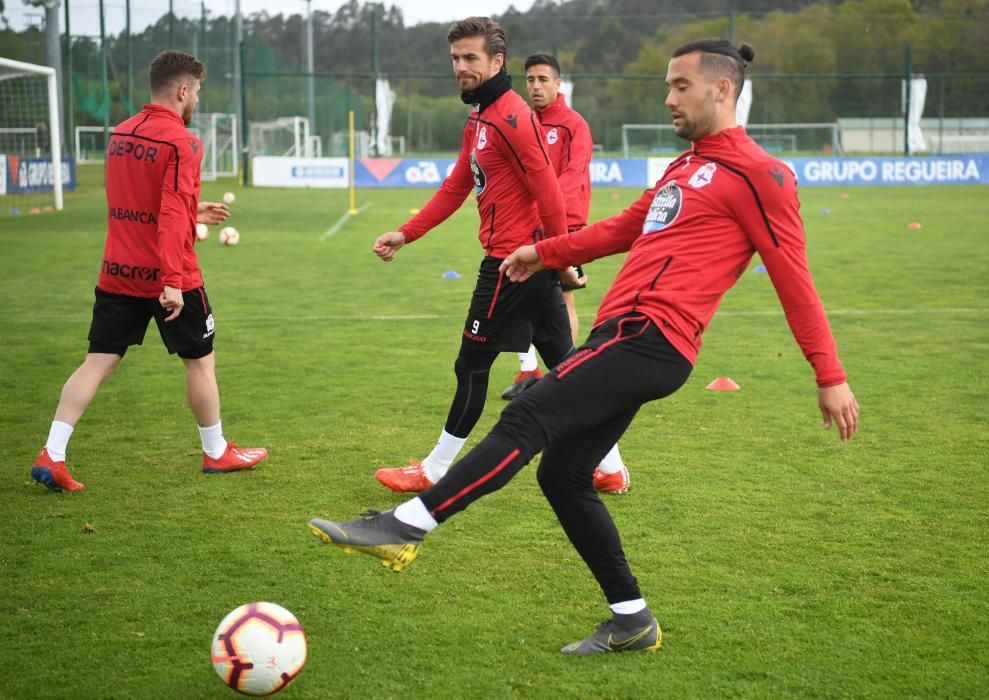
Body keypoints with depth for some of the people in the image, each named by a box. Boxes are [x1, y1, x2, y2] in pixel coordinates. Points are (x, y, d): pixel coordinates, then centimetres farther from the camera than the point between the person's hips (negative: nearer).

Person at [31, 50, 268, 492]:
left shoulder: (120, 135, 9)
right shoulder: (181, 142, -14)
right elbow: (172, 217, -23)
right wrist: (172, 281, -27)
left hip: (117, 274, 6)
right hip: (166, 277, -6)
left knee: (97, 362, 5)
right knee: (200, 360, 12)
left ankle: (51, 455, -5)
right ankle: (216, 453, 25)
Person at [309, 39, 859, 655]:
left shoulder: (757, 174, -3)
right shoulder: (686, 166, 24)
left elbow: (795, 281, -5)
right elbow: (627, 228, 36)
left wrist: (831, 378, -5)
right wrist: (545, 253, 36)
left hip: (651, 340, -9)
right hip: (626, 335, 10)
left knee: (528, 418, -18)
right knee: (563, 476, 7)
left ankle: (406, 527, -19)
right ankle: (633, 622, 15)